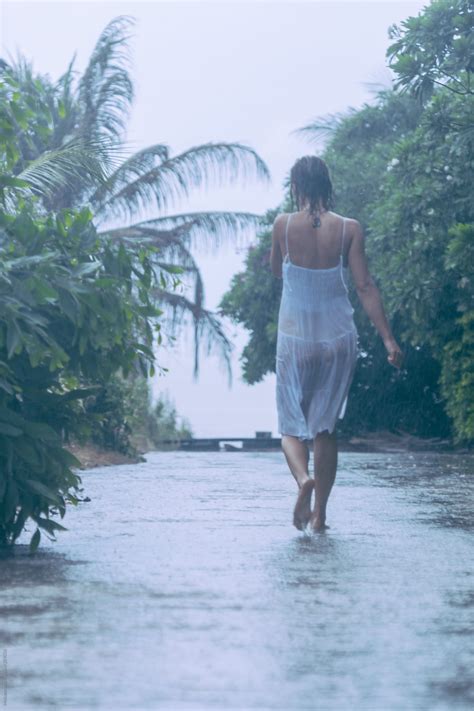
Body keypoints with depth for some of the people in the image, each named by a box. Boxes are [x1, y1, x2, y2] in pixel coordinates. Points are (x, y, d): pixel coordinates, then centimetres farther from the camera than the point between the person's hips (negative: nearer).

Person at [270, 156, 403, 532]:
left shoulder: (283, 225, -7)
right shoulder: (349, 229, -5)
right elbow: (365, 286, -10)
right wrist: (389, 339, -9)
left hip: (295, 341, -1)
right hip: (339, 339, 1)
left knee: (292, 426, 9)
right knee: (326, 427, 13)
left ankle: (303, 478, -22)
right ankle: (319, 514, 11)